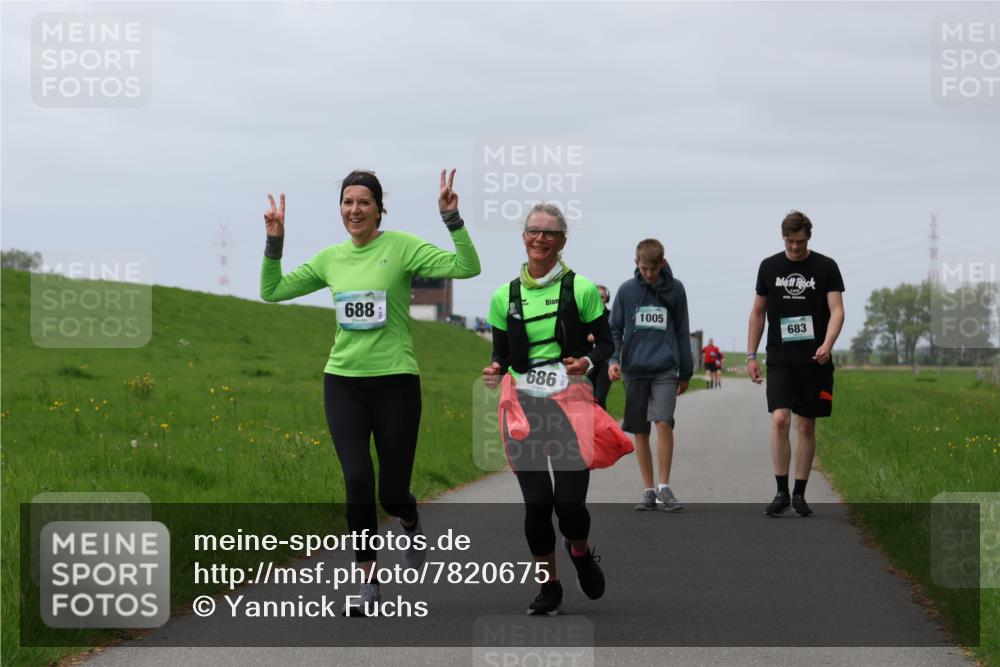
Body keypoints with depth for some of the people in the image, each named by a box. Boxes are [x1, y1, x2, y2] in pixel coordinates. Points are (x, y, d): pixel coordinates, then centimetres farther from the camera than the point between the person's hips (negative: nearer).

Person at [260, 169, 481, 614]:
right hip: (343, 381, 3)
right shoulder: (331, 258, 8)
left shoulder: (402, 247, -6)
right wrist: (274, 242, 4)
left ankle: (411, 523, 42)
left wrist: (452, 218, -25)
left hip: (394, 381, -3)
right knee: (357, 481, -10)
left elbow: (467, 268, -16)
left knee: (392, 492, 3)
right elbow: (272, 291, 15)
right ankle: (369, 583, 3)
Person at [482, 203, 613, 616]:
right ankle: (549, 586, 15)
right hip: (522, 409, 2)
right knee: (536, 502, -3)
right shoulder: (504, 296, 7)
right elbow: (501, 353, 14)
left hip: (570, 406, -2)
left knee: (569, 502, -9)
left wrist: (588, 361, -17)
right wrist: (495, 370, -8)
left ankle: (580, 550, 27)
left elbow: (605, 343, 4)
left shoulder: (581, 289, -1)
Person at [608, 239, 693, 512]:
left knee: (664, 423, -17)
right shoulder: (626, 290, 3)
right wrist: (613, 359, -9)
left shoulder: (675, 289, 3)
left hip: (665, 369, -1)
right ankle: (649, 491, 14)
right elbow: (614, 329, 8)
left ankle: (664, 487, -7)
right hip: (634, 370, 1)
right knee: (640, 431, 5)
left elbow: (682, 332, 11)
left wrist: (686, 372, 13)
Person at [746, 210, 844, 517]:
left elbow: (837, 310, -6)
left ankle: (799, 494, 14)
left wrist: (827, 344, -24)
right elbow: (758, 312, 13)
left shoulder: (826, 267, 0)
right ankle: (781, 492, -7)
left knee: (806, 426, 5)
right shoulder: (769, 267, 6)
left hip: (814, 361, 0)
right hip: (780, 360, 0)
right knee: (780, 420, -14)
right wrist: (750, 356, 8)